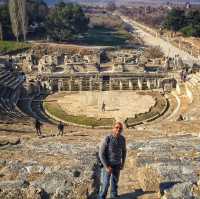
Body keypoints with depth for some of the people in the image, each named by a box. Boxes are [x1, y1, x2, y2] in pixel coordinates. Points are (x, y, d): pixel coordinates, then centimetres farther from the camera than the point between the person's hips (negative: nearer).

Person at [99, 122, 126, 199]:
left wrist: (123, 163, 5)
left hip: (117, 164, 5)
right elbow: (101, 153, -22)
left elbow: (124, 150, 7)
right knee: (105, 183, 5)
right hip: (107, 164, -4)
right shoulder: (107, 139, -27)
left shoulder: (122, 138, -10)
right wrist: (106, 166, -22)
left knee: (115, 181, 19)